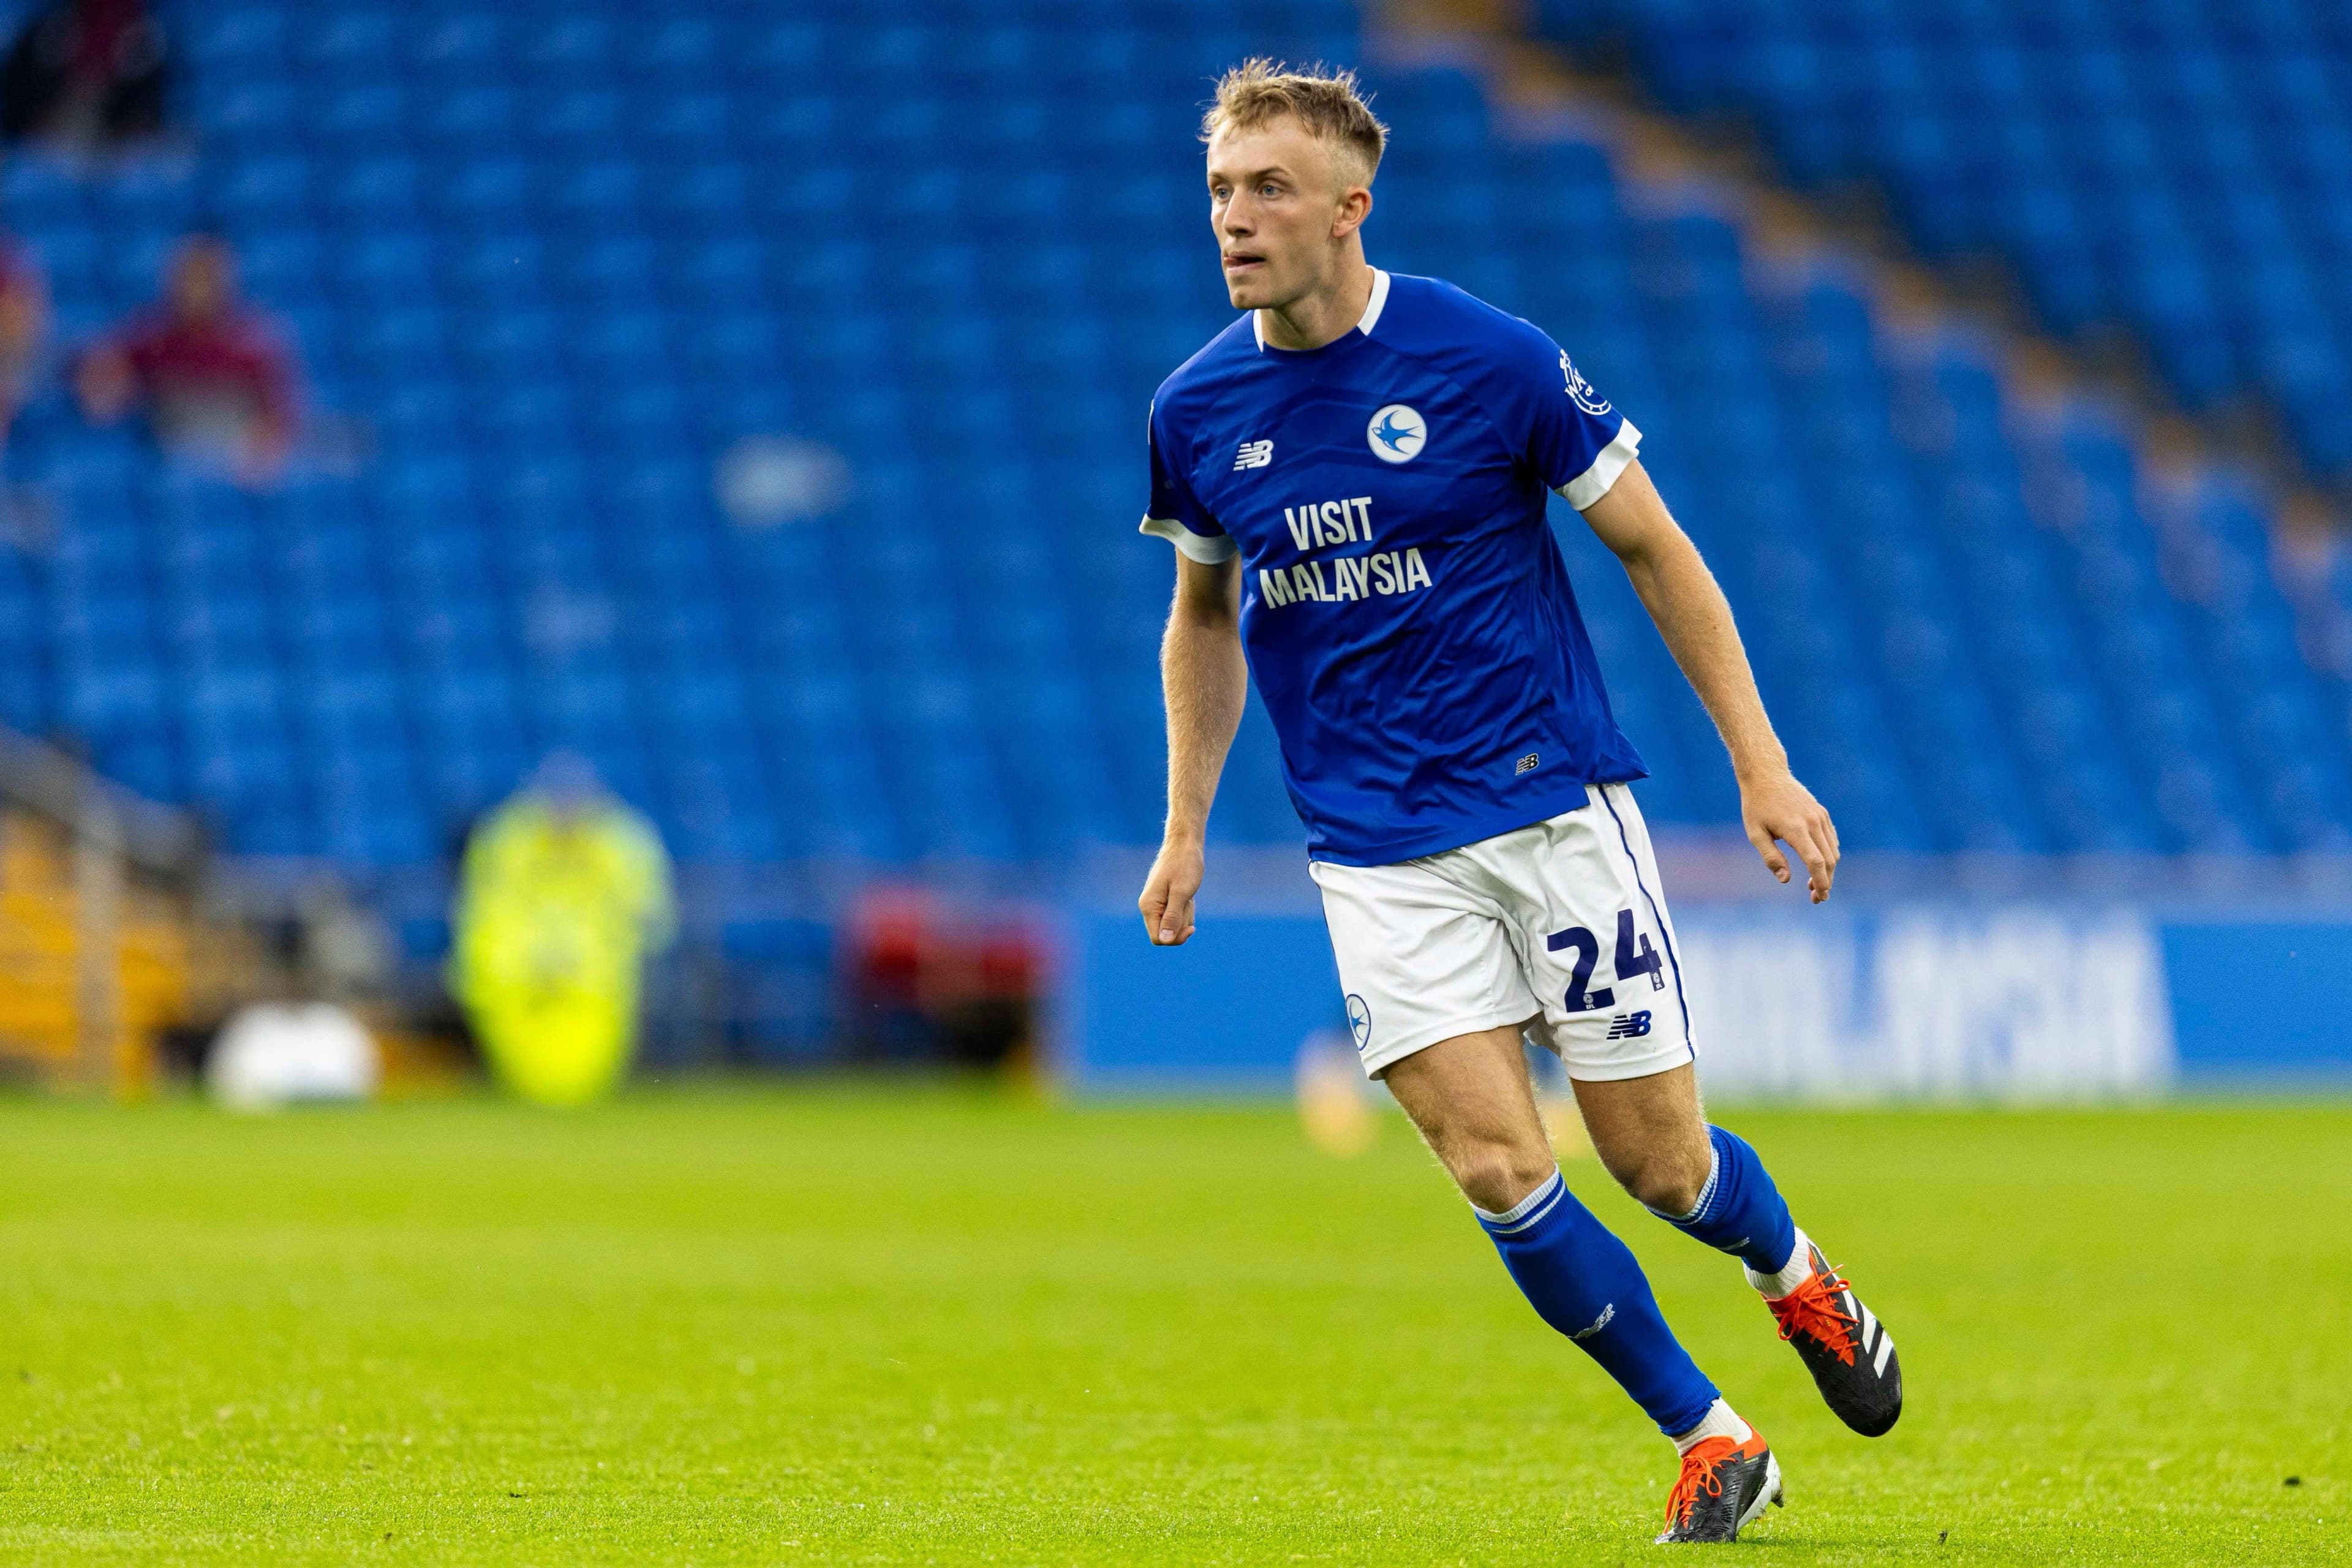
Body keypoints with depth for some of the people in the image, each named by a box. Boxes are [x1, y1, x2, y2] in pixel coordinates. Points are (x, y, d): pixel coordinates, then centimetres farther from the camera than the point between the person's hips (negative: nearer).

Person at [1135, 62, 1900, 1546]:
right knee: (1499, 1171, -12)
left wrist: (1763, 765, -3)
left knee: (1660, 1161, 2)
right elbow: (1205, 614, 18)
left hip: (1554, 802, -2)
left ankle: (1794, 1273, 37)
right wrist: (1187, 831, 14)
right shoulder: (1199, 409, -1)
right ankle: (1713, 1441, 5)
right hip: (1375, 849, 2)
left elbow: (1656, 550, -1)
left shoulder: (1492, 360, -11)